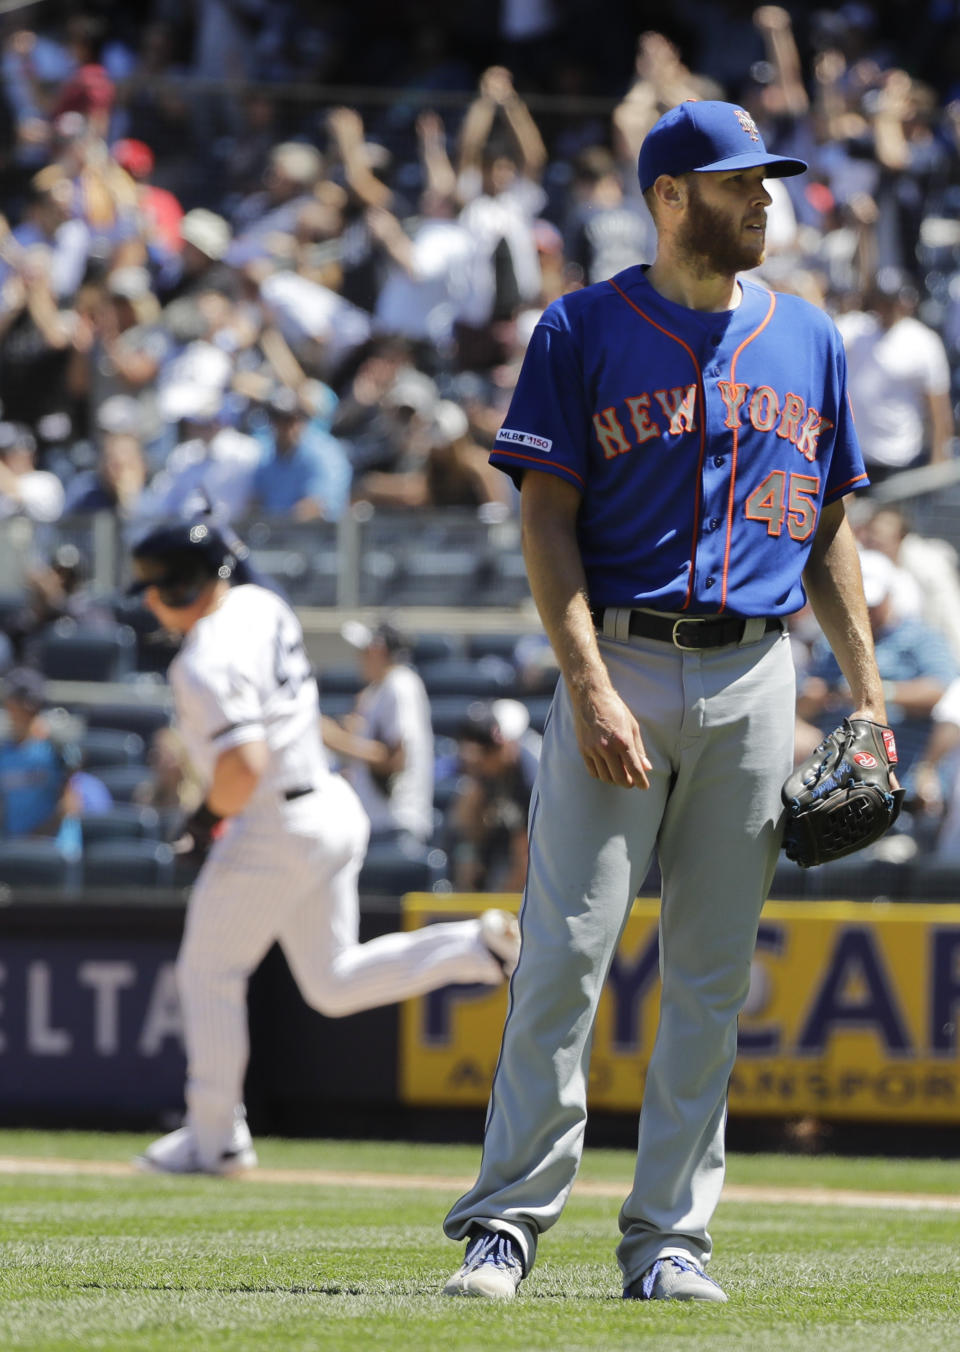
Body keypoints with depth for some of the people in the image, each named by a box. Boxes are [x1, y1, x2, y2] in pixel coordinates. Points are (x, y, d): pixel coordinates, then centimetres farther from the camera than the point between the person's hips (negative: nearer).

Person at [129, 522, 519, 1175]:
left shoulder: (206, 664, -23)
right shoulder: (262, 605, 6)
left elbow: (243, 768, -31)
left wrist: (212, 817, -11)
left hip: (275, 829, -9)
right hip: (334, 807, 9)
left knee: (209, 974, 8)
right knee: (334, 984, 16)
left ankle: (215, 1139, 15)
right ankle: (475, 947, -1)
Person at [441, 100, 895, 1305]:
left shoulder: (806, 340, 14)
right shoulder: (583, 331, 1)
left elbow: (827, 525, 19)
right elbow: (547, 517, -4)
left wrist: (867, 688, 11)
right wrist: (589, 684, -15)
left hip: (754, 678, 4)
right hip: (620, 669, -4)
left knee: (713, 973, 4)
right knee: (564, 954, -9)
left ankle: (668, 1236, 8)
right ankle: (506, 1224, -4)